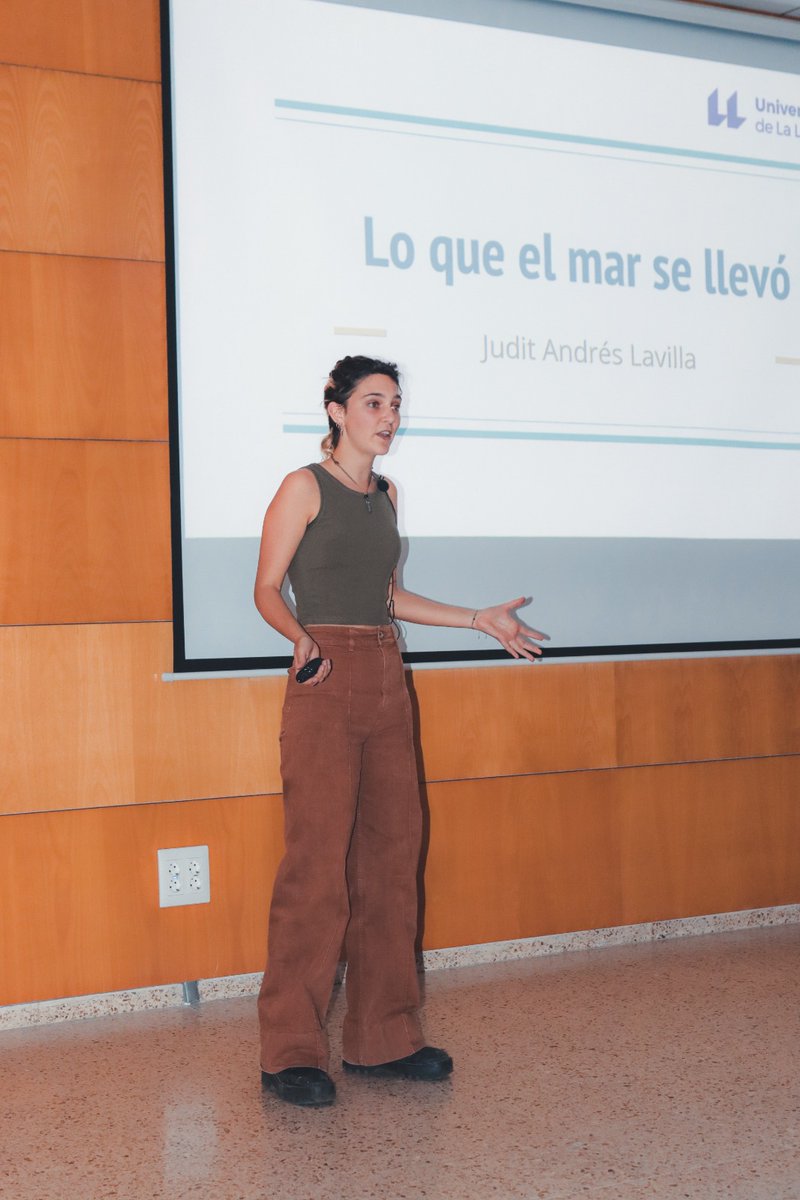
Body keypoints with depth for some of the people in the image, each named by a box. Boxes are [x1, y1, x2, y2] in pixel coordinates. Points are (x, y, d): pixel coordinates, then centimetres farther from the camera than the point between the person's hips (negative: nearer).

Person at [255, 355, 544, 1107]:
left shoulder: (385, 494, 17)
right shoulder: (305, 487, -2)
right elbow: (267, 590, -5)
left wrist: (479, 620, 22)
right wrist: (302, 640, -24)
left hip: (387, 684, 7)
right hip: (326, 684, -7)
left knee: (391, 854, 7)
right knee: (317, 862, -8)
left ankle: (382, 1037, 17)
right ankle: (291, 1052, 2)